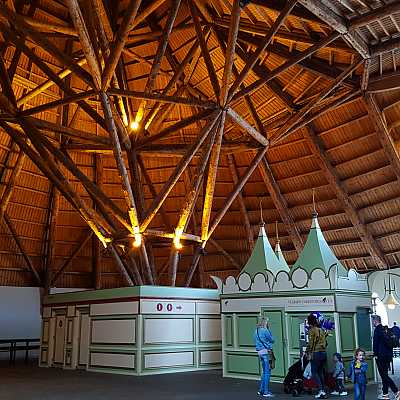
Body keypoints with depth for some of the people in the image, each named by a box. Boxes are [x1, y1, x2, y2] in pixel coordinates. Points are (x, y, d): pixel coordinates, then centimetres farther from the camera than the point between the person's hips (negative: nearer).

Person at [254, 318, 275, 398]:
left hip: (260, 352, 9)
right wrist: (268, 329, 3)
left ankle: (261, 390, 23)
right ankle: (266, 392, -1)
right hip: (266, 352, -9)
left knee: (265, 372, 18)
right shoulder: (265, 330, -13)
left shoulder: (256, 331, 12)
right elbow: (272, 340, -4)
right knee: (267, 372, -3)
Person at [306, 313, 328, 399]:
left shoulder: (312, 330, -7)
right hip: (324, 353, 7)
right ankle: (323, 391, 11)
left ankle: (320, 390, -14)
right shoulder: (321, 330, 14)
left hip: (316, 353, -7)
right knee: (321, 373, 13)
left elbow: (310, 343, -13)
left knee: (314, 372, -2)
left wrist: (308, 353, -9)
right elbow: (325, 342, 16)